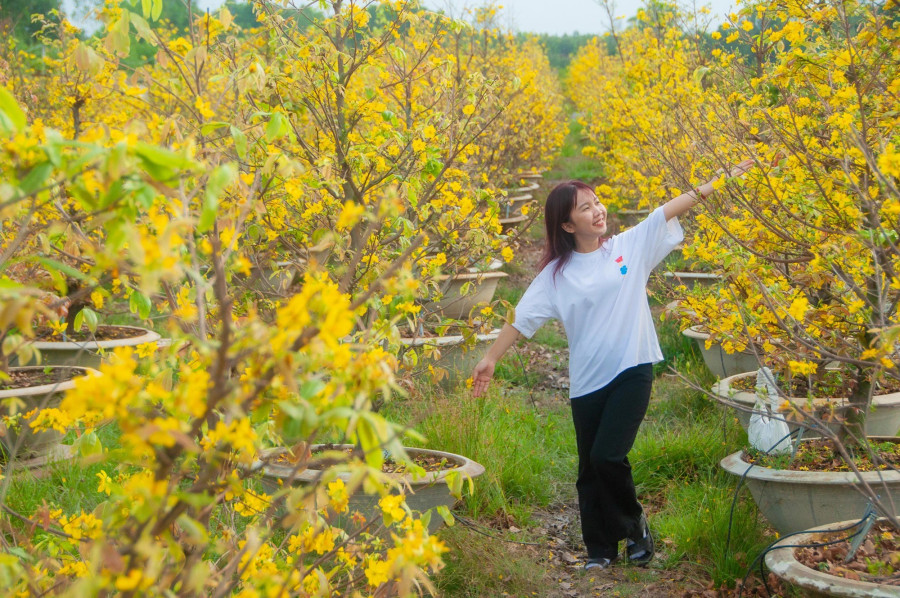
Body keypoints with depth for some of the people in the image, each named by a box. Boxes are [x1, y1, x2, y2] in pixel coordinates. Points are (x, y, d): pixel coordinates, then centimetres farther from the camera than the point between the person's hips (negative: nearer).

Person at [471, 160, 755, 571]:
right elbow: (523, 317, 4)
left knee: (607, 456, -15)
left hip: (632, 371, -2)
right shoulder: (556, 273, 4)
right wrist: (491, 358, -1)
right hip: (586, 381, 2)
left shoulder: (631, 245, 3)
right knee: (590, 470, 8)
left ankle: (634, 522, 13)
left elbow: (673, 208, -1)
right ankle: (600, 548, 25)